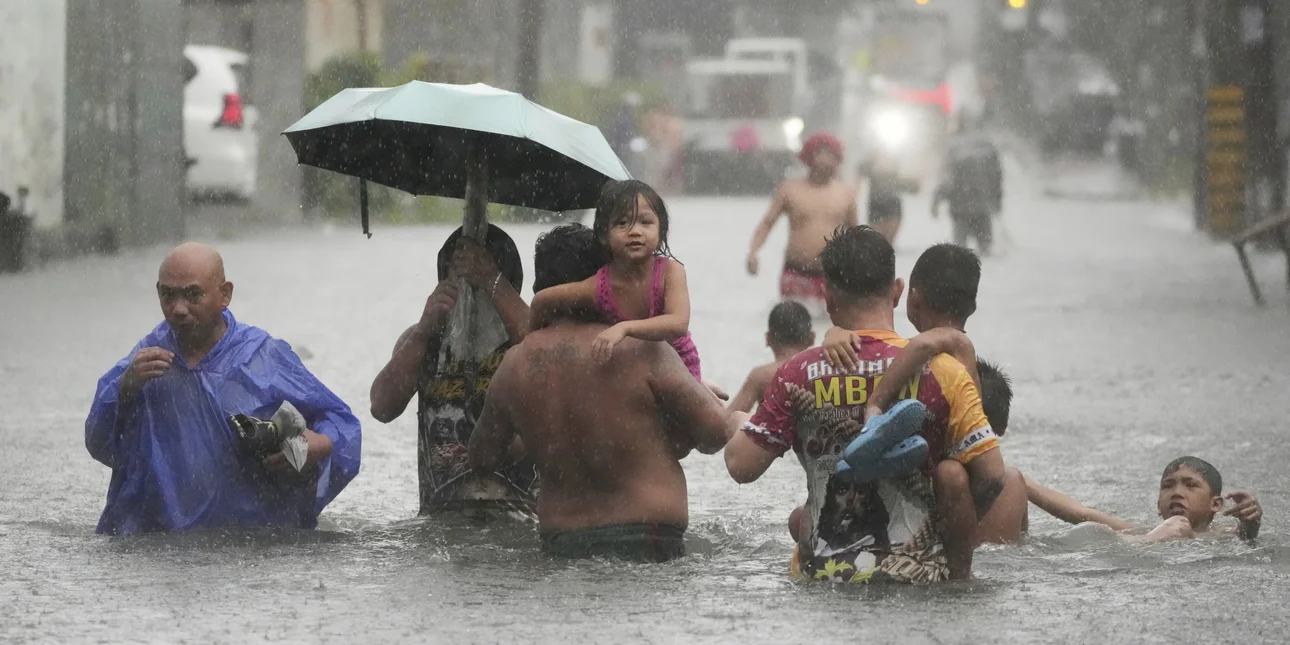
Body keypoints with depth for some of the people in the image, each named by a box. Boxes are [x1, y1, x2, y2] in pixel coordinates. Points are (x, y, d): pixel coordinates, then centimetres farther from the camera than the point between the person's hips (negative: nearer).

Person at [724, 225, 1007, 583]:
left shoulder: (798, 374, -1)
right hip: (918, 576, 0)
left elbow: (741, 466, 1)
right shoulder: (939, 372, -3)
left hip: (821, 576, 0)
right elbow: (991, 474, -5)